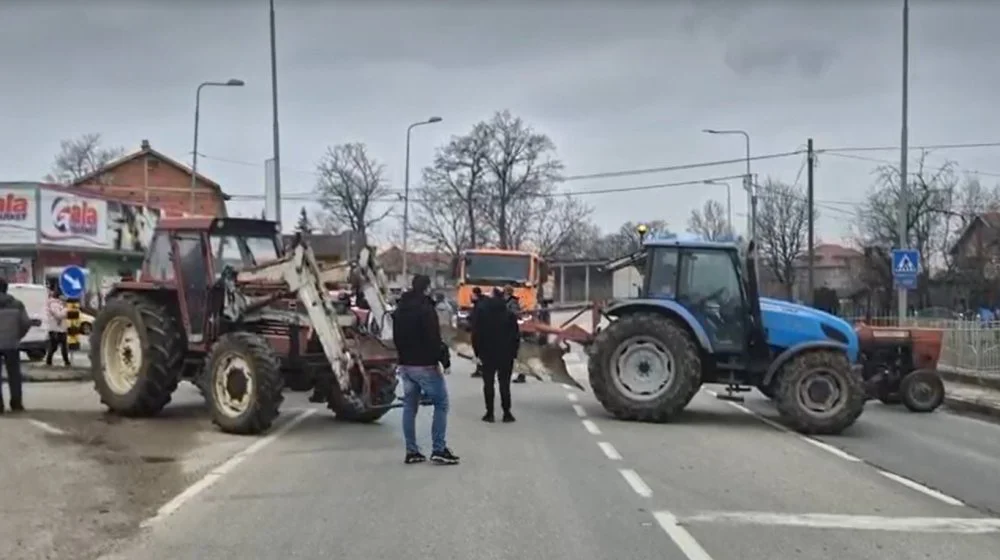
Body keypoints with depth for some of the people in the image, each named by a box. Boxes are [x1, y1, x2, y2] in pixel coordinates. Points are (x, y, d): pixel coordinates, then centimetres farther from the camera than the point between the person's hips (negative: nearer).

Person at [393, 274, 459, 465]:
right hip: (425, 365, -8)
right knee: (441, 404, 0)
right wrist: (445, 360, -13)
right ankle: (439, 450, -4)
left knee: (409, 406, 10)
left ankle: (412, 451, 10)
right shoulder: (426, 308, -15)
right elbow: (434, 339, -20)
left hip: (406, 365, 8)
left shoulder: (400, 310, 12)